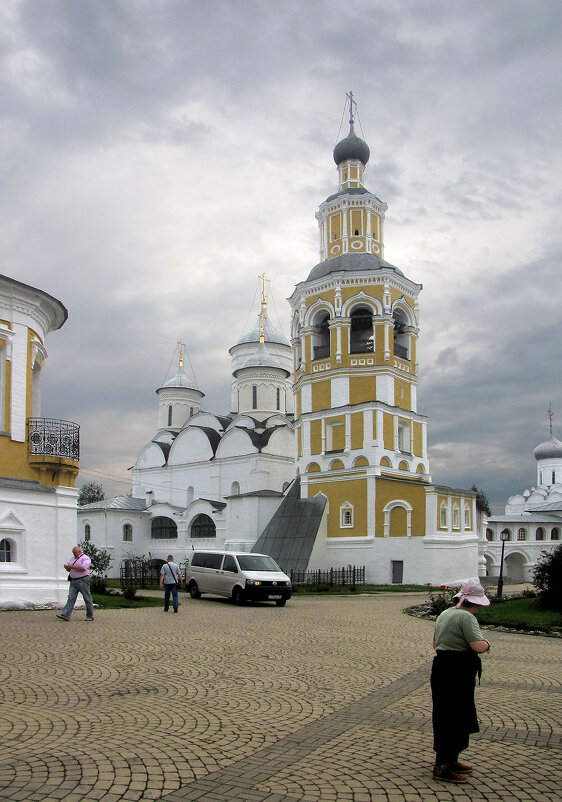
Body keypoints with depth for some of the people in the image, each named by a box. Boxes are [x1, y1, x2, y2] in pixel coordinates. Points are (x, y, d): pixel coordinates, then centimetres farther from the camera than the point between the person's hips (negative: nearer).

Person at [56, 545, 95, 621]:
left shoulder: (85, 558, -6)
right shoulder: (73, 559, 19)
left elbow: (83, 568, -21)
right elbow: (70, 570, 25)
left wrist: (72, 566, -18)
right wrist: (67, 567, 2)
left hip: (83, 580, -7)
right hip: (73, 581, 7)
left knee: (87, 598, 0)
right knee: (71, 598, -2)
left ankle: (90, 616, 7)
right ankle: (65, 615, -8)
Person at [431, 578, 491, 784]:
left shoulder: (445, 614, 14)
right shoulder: (466, 617, -17)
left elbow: (435, 643, 23)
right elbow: (479, 647, -24)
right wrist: (487, 643, -5)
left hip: (441, 667, 10)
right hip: (458, 673, -10)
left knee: (448, 718, 19)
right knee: (454, 719, -2)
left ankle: (451, 761, 31)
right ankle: (442, 767, 4)